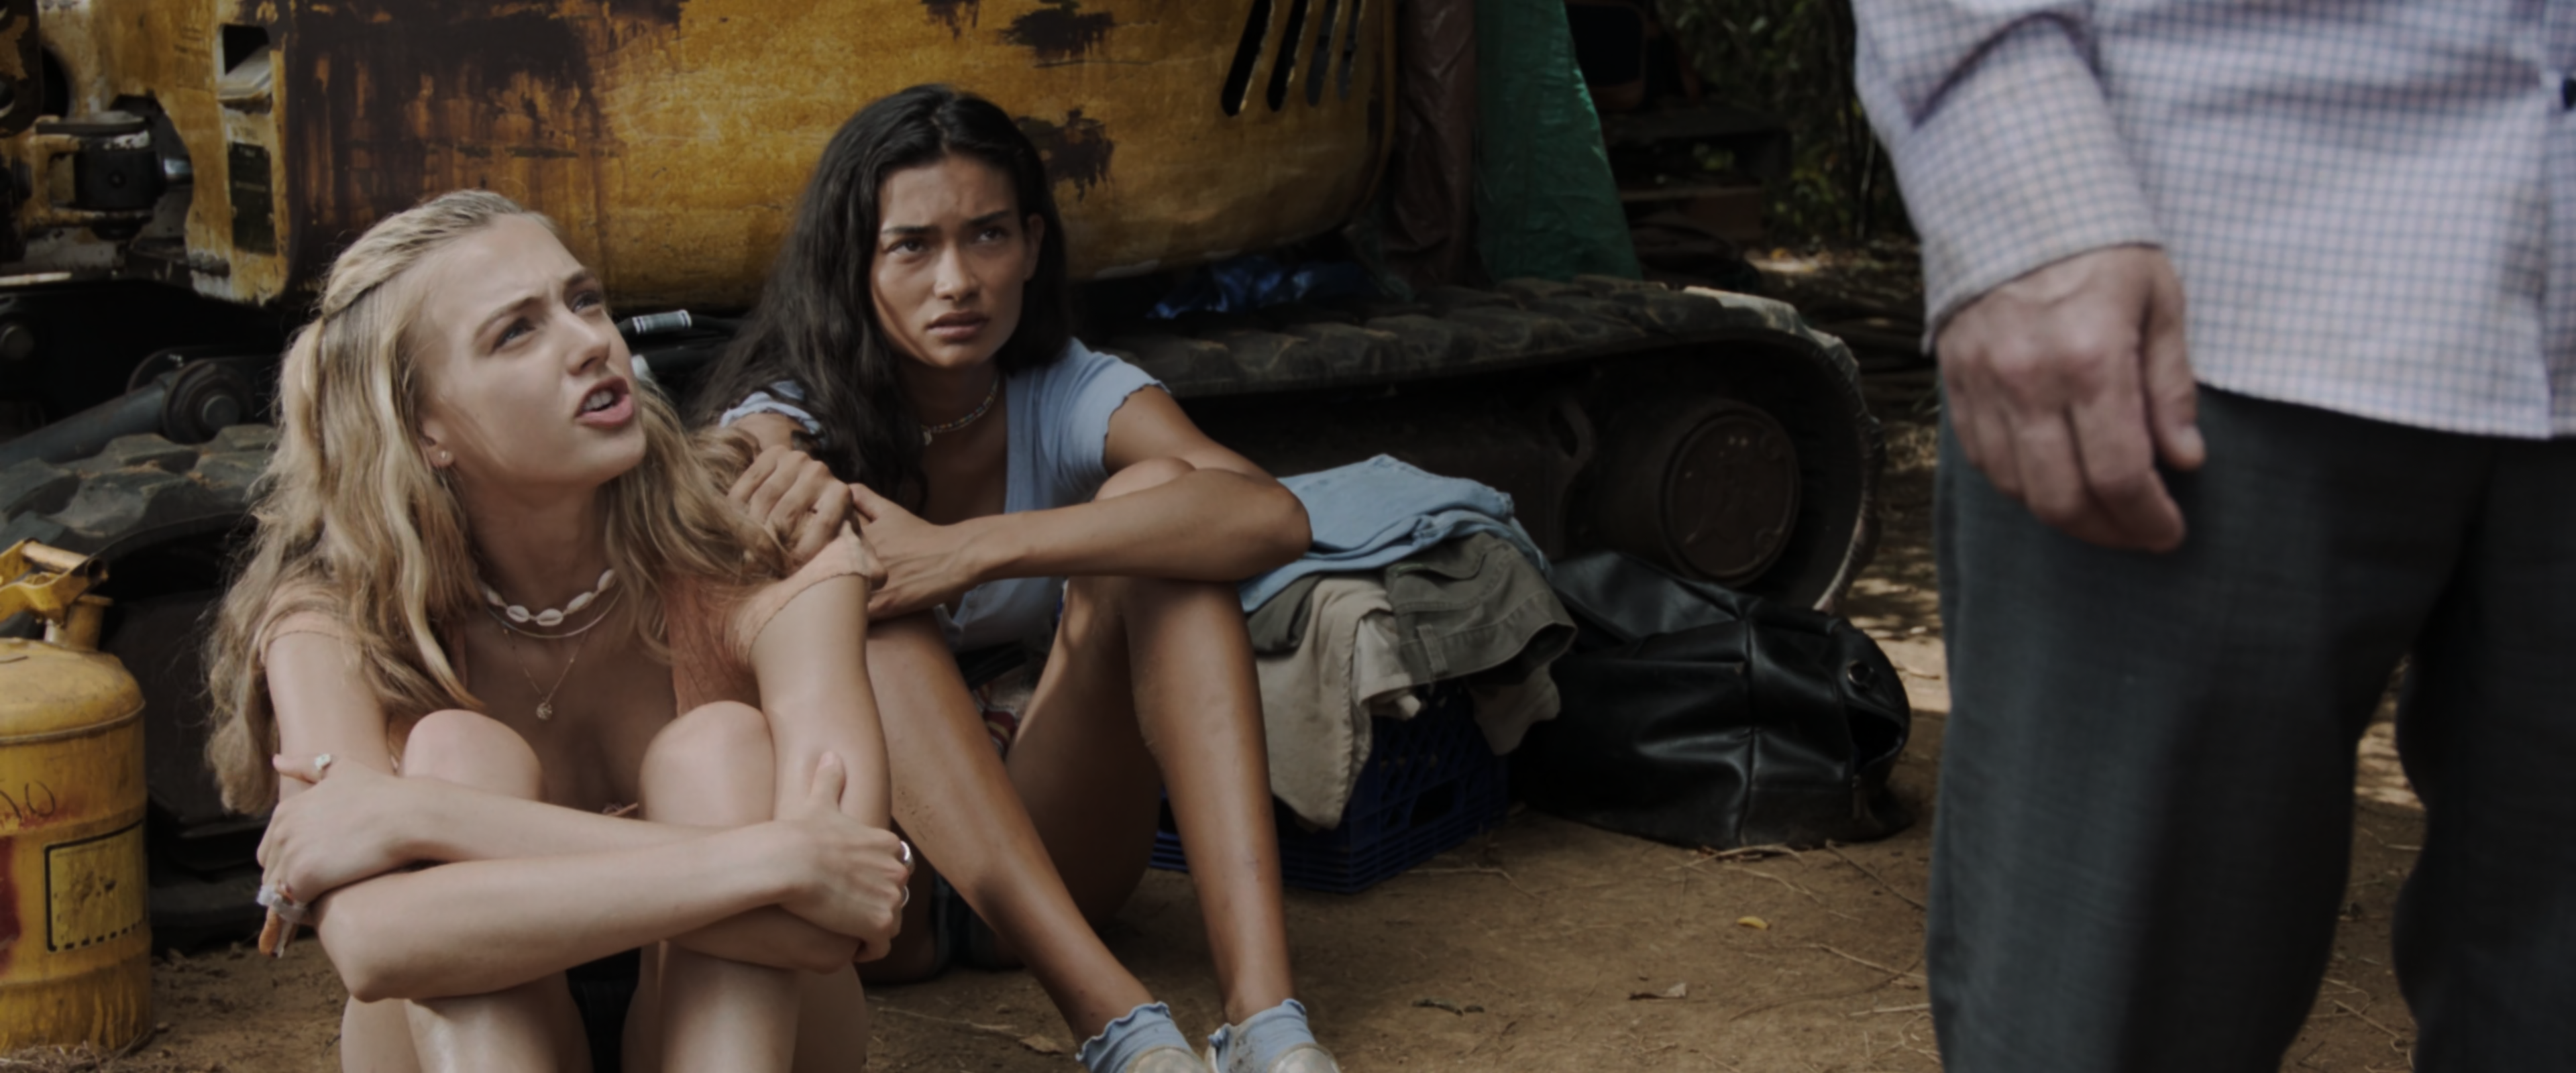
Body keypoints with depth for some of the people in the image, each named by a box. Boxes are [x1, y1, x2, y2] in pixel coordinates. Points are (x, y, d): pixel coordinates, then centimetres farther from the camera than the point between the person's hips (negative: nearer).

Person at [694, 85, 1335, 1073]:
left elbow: (1272, 518, -27)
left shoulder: (1073, 399, -4)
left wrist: (976, 550, -34)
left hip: (1042, 860, 1)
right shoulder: (788, 426, -6)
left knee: (1149, 493, -19)